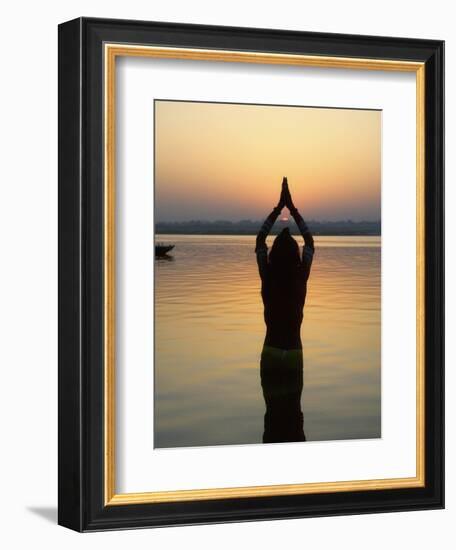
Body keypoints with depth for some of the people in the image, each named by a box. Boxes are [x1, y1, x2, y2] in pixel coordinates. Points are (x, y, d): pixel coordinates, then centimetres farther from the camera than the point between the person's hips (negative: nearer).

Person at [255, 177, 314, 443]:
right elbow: (310, 242, 5)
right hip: (294, 353, 0)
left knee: (273, 411, 6)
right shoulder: (301, 278, -10)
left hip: (271, 353, 0)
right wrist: (293, 209, 6)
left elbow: (260, 240, 3)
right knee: (294, 411, 7)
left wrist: (279, 208, 4)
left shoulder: (268, 278, -11)